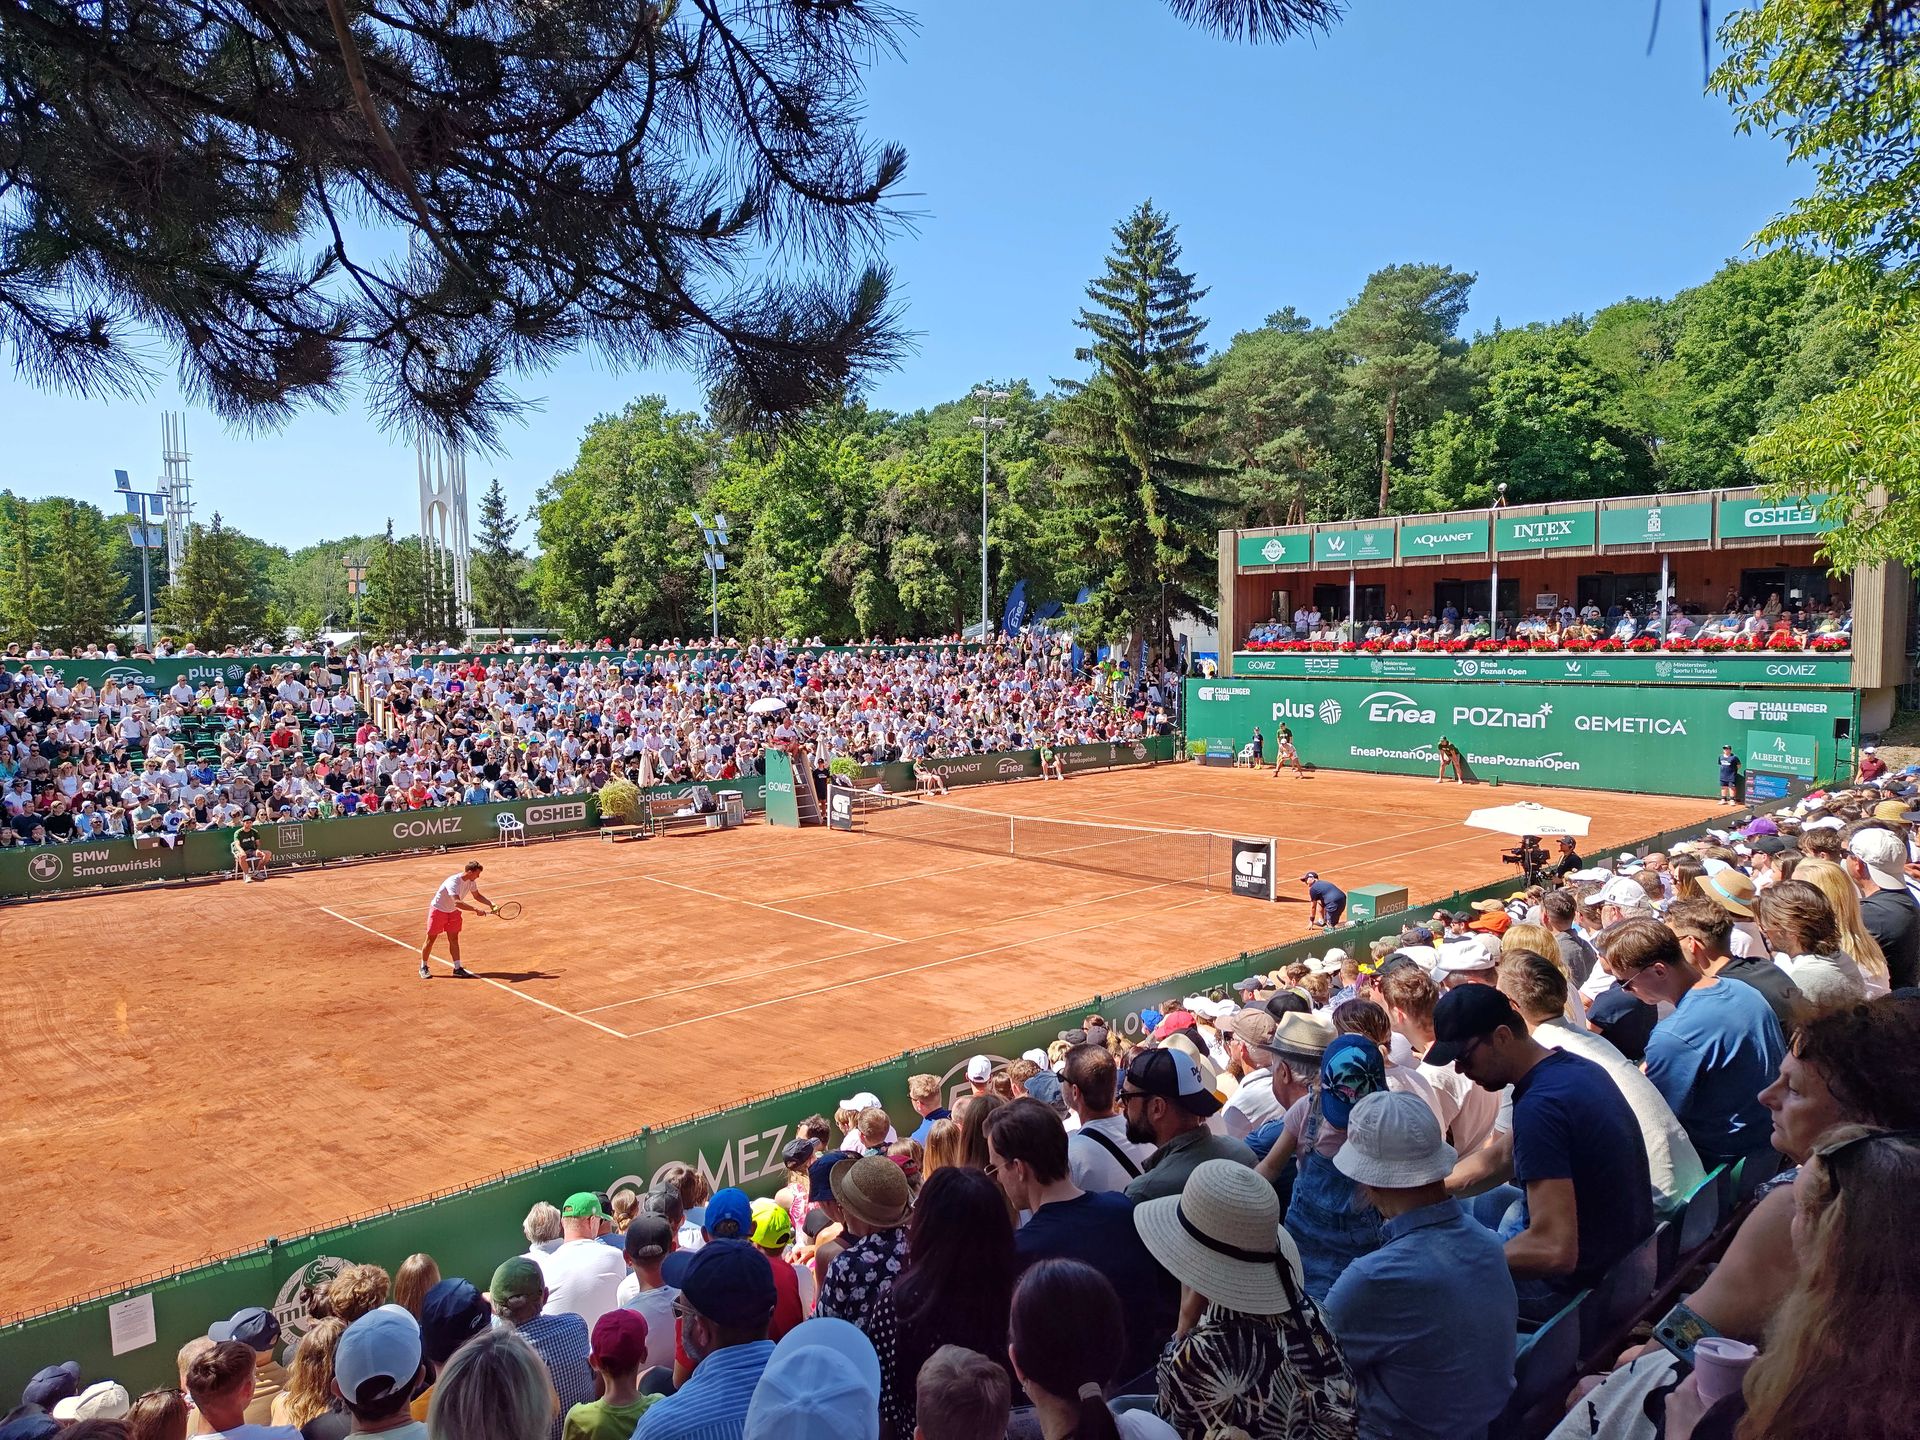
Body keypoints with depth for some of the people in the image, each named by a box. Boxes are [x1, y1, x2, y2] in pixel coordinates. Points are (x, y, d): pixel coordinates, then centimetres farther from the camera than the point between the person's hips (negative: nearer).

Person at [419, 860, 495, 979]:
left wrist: (490, 903, -7)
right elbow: (457, 902, -47)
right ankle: (423, 967, 19)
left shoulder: (471, 881, -10)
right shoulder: (453, 882, -35)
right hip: (438, 910, -7)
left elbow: (477, 895, 8)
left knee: (454, 939, 3)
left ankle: (457, 968, 6)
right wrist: (475, 909, -53)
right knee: (431, 939, 4)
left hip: (452, 911, 7)